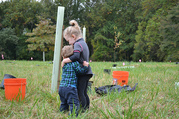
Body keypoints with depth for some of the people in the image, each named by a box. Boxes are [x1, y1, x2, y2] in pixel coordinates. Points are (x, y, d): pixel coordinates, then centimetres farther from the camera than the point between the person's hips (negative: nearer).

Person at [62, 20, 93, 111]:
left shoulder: (77, 44, -13)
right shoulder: (83, 43, 17)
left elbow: (76, 56, -31)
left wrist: (64, 60, -21)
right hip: (87, 72, 10)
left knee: (80, 92, -4)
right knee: (84, 92, 15)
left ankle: (83, 110, -2)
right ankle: (87, 108, 20)